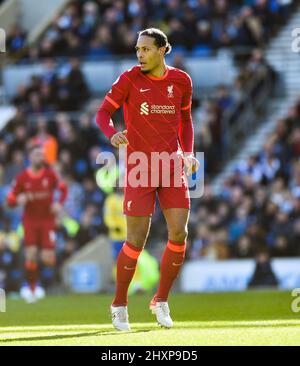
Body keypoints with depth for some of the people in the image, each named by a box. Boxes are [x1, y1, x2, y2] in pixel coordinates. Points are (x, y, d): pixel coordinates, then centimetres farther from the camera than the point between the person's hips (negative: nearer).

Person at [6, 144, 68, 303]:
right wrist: (18, 200, -23)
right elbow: (10, 200, -1)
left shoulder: (50, 174, -3)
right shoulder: (22, 177, -4)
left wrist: (59, 203, -7)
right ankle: (31, 289, 3)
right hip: (30, 220, 0)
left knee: (48, 260, -8)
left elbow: (63, 188, 11)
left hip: (47, 220, 0)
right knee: (31, 255, -13)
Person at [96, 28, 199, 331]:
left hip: (172, 166, 3)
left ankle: (160, 301, 13)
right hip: (139, 167, -3)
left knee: (179, 235, -6)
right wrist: (112, 134, -25)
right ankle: (119, 305, 14)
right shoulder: (129, 79, -5)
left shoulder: (181, 81, 4)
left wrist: (188, 153, 4)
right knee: (136, 241, -5)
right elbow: (103, 113, -4)